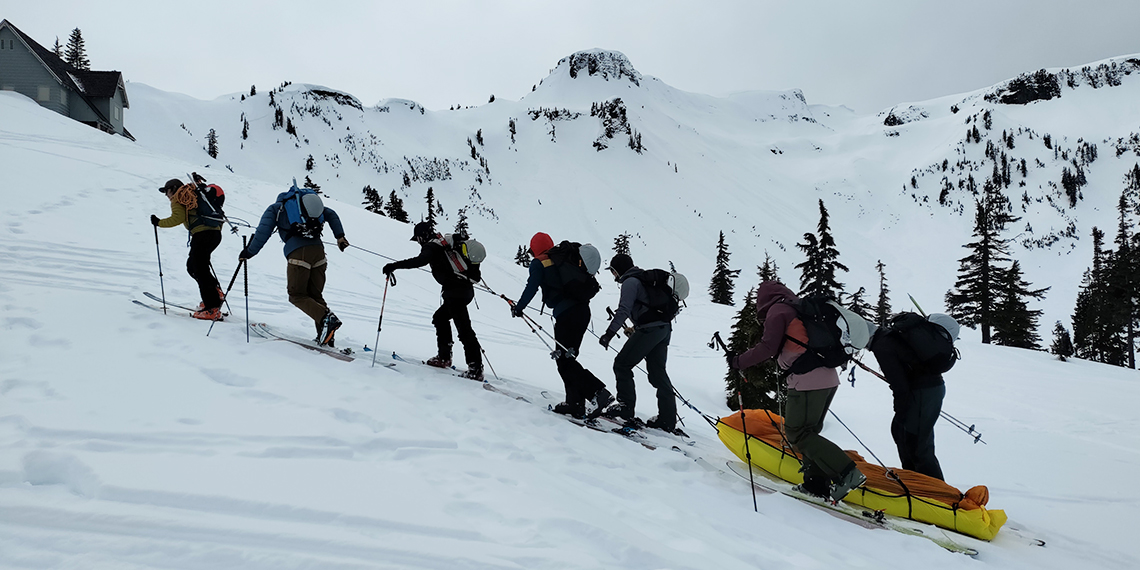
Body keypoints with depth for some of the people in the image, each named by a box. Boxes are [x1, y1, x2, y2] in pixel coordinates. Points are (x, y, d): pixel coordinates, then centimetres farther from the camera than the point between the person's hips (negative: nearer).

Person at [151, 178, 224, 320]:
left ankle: (212, 309, -11)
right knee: (192, 266, 19)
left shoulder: (177, 198, 8)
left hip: (202, 234, -8)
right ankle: (215, 292, 5)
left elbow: (177, 218, -9)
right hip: (216, 234, 8)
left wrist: (159, 222, 4)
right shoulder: (194, 195, 31)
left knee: (200, 271, -6)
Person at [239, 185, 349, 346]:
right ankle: (326, 337, 0)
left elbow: (263, 232, 6)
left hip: (298, 253, -5)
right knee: (315, 295, 12)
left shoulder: (275, 208, 17)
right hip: (318, 250, 5)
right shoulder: (309, 202, 29)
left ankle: (326, 317, -20)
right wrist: (340, 236, 23)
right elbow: (331, 214, 23)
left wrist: (249, 252, 13)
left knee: (296, 295, 4)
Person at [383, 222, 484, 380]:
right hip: (466, 289, 10)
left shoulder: (431, 246, -5)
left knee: (464, 328, -12)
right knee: (440, 317, 22)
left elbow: (420, 260, -25)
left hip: (454, 291, -10)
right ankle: (444, 357, 23)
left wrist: (395, 265, -25)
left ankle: (476, 368, -15)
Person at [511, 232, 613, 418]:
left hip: (565, 313, -8)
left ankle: (598, 391, -15)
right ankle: (575, 403, 12)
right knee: (566, 357, 14)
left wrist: (518, 308, 10)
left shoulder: (539, 263, 0)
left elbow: (531, 288, -3)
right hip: (582, 310, 8)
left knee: (564, 360, -2)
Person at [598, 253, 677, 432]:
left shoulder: (630, 282, -6)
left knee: (622, 364, -2)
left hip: (649, 329, -9)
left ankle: (626, 406, -4)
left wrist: (609, 333, -21)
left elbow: (624, 310, -18)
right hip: (664, 328, 10)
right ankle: (668, 419, 9)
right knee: (657, 372, 10)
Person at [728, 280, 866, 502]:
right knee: (809, 431, 16)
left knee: (797, 433, -5)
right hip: (828, 378, 9)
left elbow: (767, 348, -9)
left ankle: (846, 472, -12)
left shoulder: (777, 310, -2)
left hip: (807, 381, -9)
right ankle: (817, 483, 13)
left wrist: (738, 361, 0)